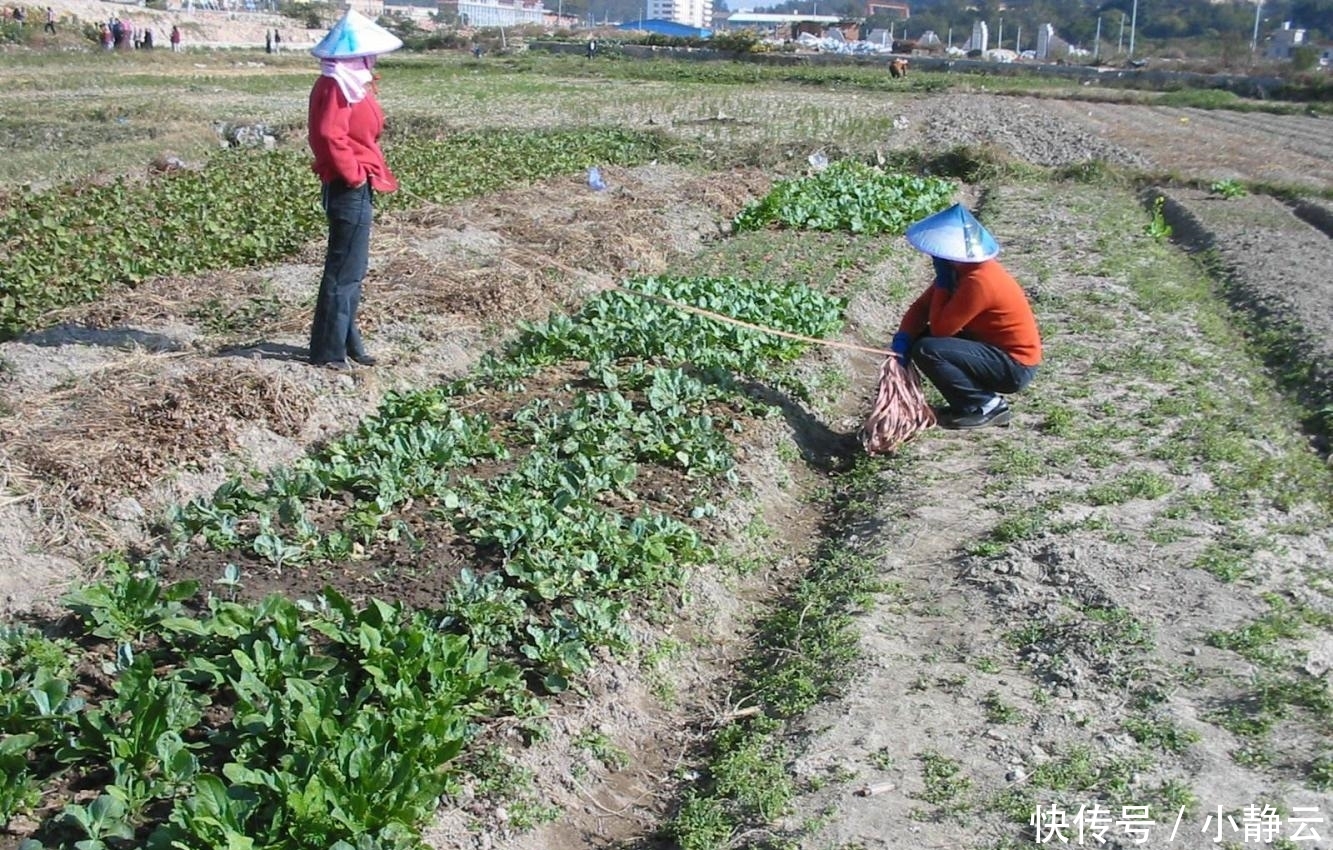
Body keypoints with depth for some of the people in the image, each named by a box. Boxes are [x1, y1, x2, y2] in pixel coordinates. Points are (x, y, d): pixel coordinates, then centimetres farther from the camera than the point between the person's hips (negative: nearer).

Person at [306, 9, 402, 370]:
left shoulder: (348, 84, 14)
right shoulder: (338, 86, -17)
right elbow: (330, 136, -28)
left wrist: (359, 175, 11)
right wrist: (353, 175, -20)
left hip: (354, 189, 11)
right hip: (350, 190, -11)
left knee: (352, 268, 17)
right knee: (344, 270, -4)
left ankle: (345, 340, 27)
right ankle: (328, 350, 4)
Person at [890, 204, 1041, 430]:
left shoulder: (978, 281, -27)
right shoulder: (959, 269, 1)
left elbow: (939, 328, -22)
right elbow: (921, 306, 3)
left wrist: (942, 283, -18)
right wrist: (902, 338, -13)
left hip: (1014, 366, -9)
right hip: (996, 348, 9)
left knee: (925, 350, -21)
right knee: (918, 337, 5)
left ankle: (985, 406, -7)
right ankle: (982, 397, 10)